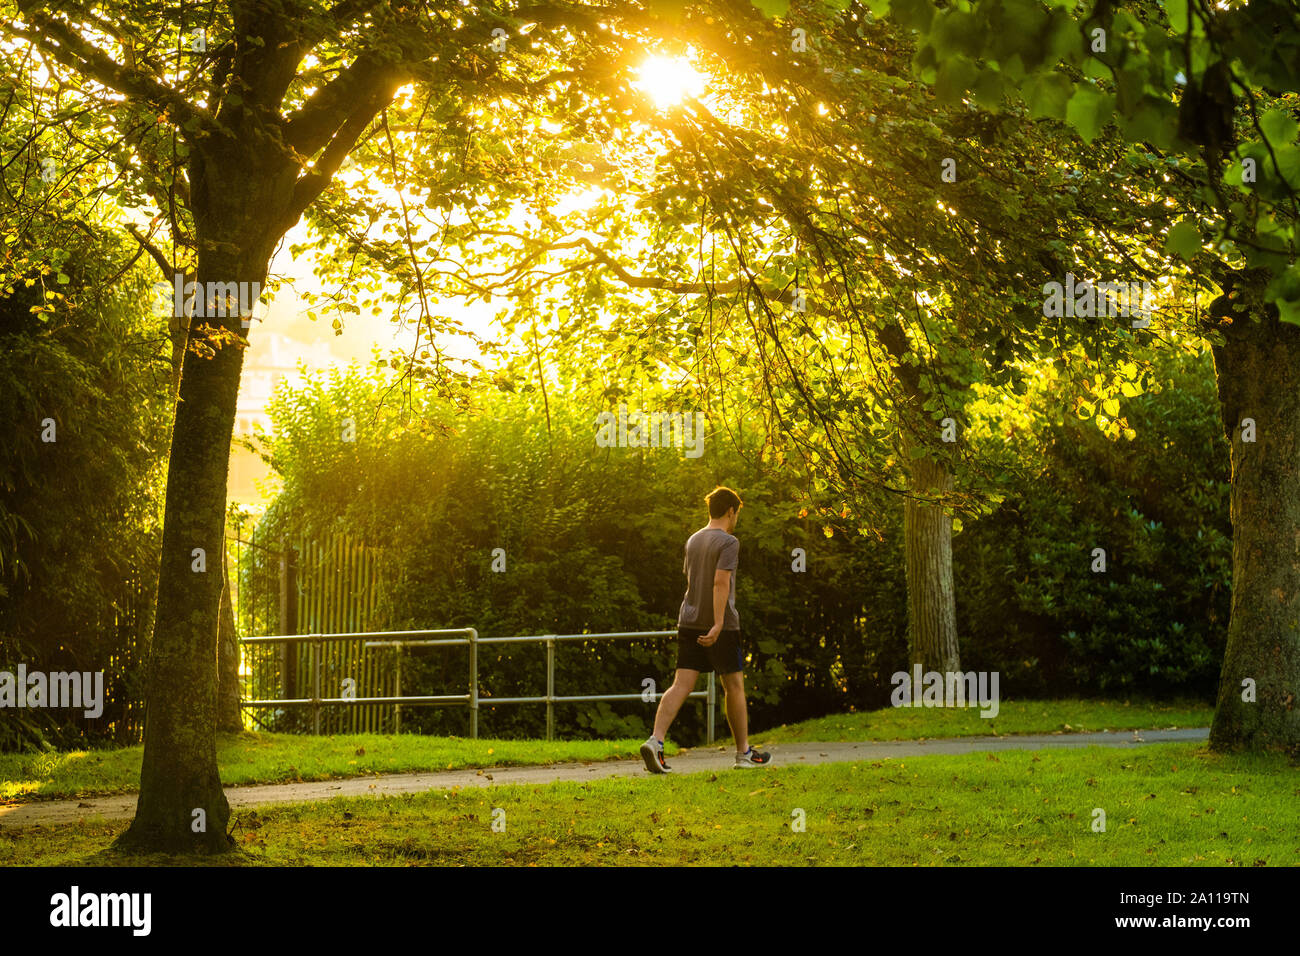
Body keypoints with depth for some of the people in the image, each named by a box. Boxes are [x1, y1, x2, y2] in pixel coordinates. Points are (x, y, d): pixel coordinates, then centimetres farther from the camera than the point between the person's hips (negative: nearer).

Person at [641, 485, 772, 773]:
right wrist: (718, 624, -25)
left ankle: (656, 741, -20)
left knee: (681, 685, -2)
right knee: (734, 686, 7)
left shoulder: (693, 541, 13)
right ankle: (744, 752, 17)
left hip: (689, 622, 6)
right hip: (721, 626, -6)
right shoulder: (728, 542, -9)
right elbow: (721, 582, -20)